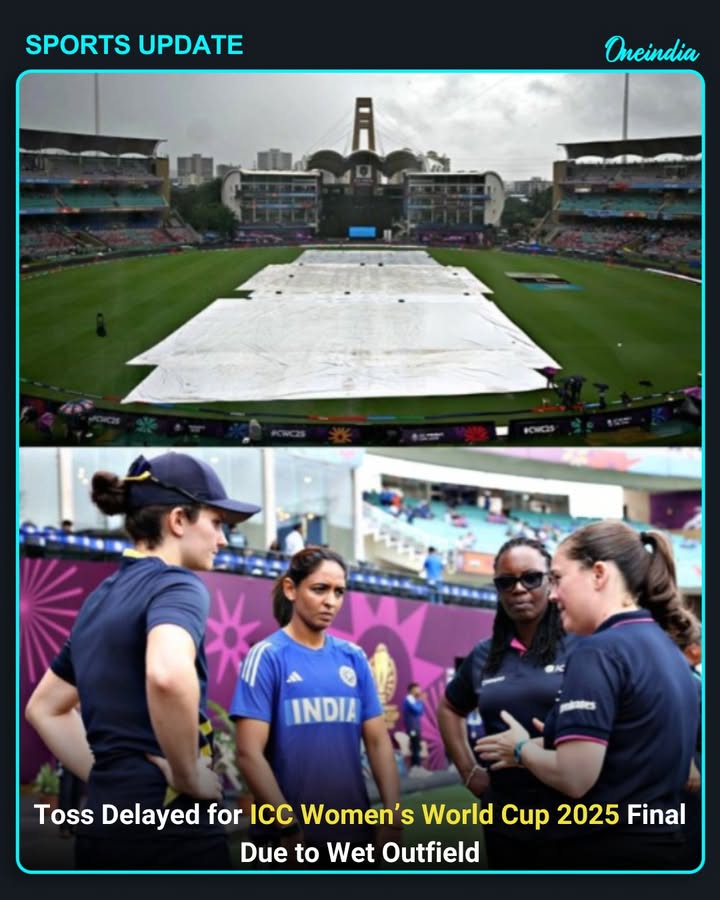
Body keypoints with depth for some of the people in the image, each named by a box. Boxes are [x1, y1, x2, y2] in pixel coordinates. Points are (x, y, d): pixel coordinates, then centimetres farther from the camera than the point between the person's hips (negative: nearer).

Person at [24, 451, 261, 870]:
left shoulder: (98, 599, 15)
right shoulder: (176, 584, -9)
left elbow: (44, 708, 26)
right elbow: (167, 676, -32)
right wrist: (189, 777, -18)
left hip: (104, 825, 8)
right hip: (167, 826, -8)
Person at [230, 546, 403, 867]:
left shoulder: (353, 658, 6)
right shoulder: (268, 656, -7)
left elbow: (378, 740, 6)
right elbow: (249, 752, -12)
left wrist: (393, 814, -4)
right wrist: (288, 827, -16)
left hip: (354, 830, 5)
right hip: (290, 835, -4)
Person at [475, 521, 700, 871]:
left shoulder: (599, 651, -16)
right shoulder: (669, 650, 11)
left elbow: (574, 777, -21)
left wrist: (521, 749, -2)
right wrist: (557, 741, 16)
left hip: (607, 851, -8)